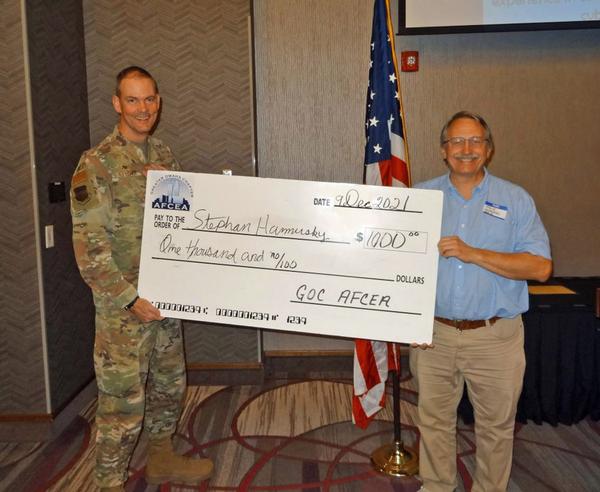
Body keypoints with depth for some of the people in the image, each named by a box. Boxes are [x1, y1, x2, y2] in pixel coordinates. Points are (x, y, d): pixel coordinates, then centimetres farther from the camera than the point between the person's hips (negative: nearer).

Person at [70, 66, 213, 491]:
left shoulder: (164, 156, 8)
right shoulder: (96, 165, -12)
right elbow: (89, 247, -16)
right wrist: (130, 298, -19)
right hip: (124, 308, -6)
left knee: (170, 385, 19)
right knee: (123, 402, 1)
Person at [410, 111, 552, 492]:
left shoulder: (515, 200, -1)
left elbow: (541, 267, -9)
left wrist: (473, 254, -19)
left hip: (495, 336, -1)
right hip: (433, 334, 2)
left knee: (496, 426, 13)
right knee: (434, 421, 15)